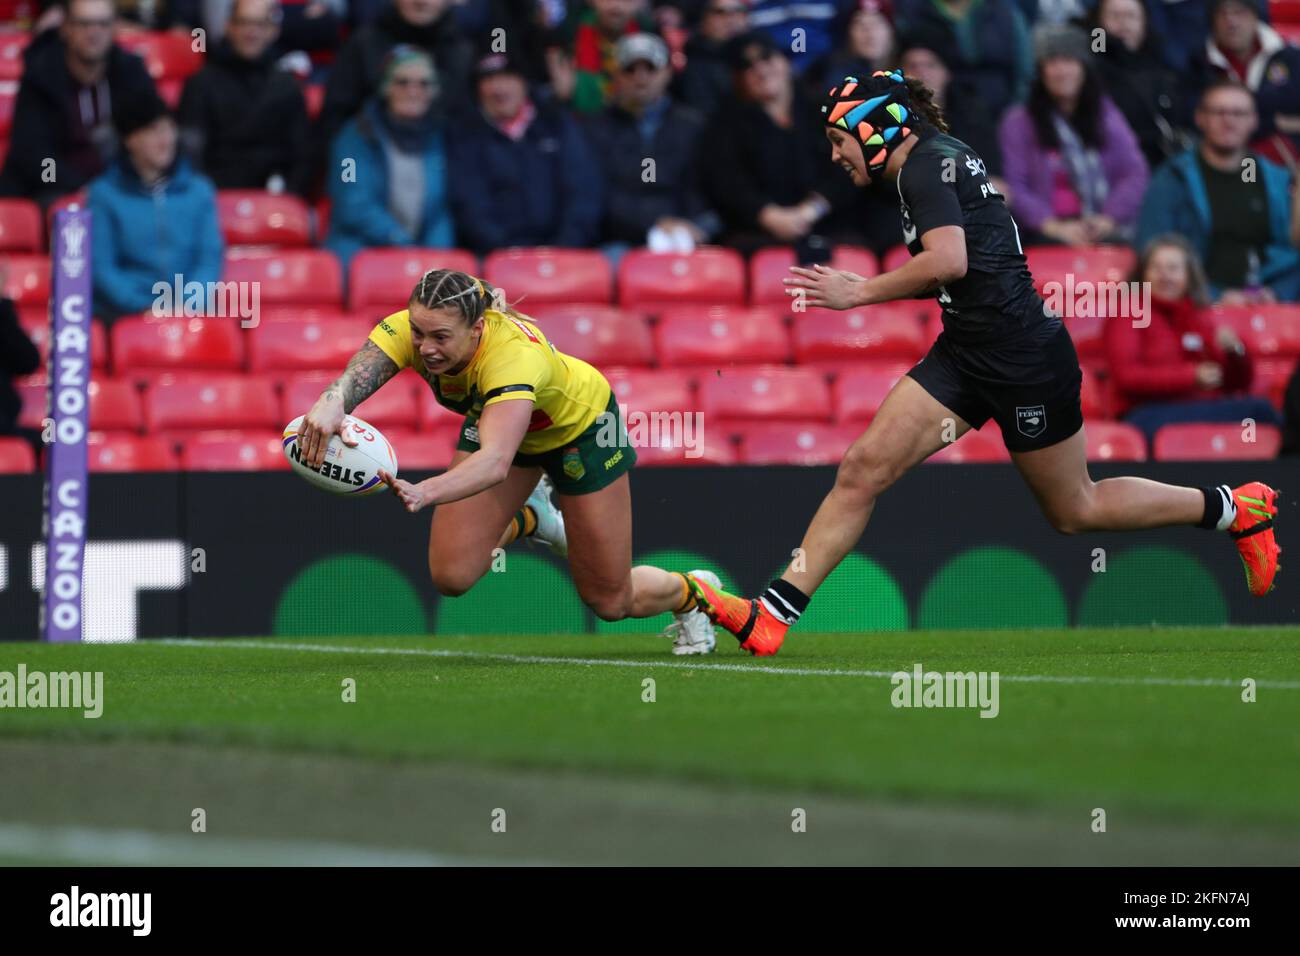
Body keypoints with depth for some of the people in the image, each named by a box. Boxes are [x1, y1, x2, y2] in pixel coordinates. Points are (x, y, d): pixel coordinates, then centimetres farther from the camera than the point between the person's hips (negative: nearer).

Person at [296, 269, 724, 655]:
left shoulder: (514, 354, -47)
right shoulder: (408, 331, -33)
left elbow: (496, 462, -61)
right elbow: (359, 374, -53)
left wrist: (424, 492, -79)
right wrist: (331, 404, -78)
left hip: (579, 424, -4)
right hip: (492, 419, 4)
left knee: (611, 601, 3)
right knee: (452, 576, -11)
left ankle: (690, 592, 40)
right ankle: (529, 518, 22)